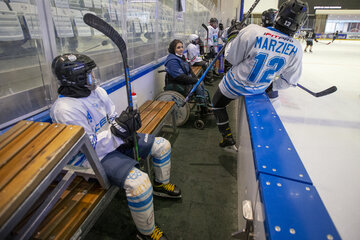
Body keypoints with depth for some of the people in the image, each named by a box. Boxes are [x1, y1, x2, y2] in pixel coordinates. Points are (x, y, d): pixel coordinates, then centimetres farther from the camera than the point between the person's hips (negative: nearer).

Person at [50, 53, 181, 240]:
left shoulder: (97, 91, 2)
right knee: (139, 182, -33)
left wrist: (128, 124, -8)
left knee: (162, 145, 8)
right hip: (96, 157, -8)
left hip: (117, 142, 9)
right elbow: (88, 147, -23)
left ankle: (161, 185, 32)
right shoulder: (64, 109, -23)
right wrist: (117, 131, -31)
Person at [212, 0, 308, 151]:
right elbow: (289, 80, -5)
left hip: (235, 86, -3)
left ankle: (227, 139, 19)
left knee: (218, 103, 21)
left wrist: (232, 38, 1)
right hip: (259, 89, 3)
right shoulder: (296, 49, -15)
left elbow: (232, 58, -16)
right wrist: (271, 86, 15)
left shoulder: (252, 31, -27)